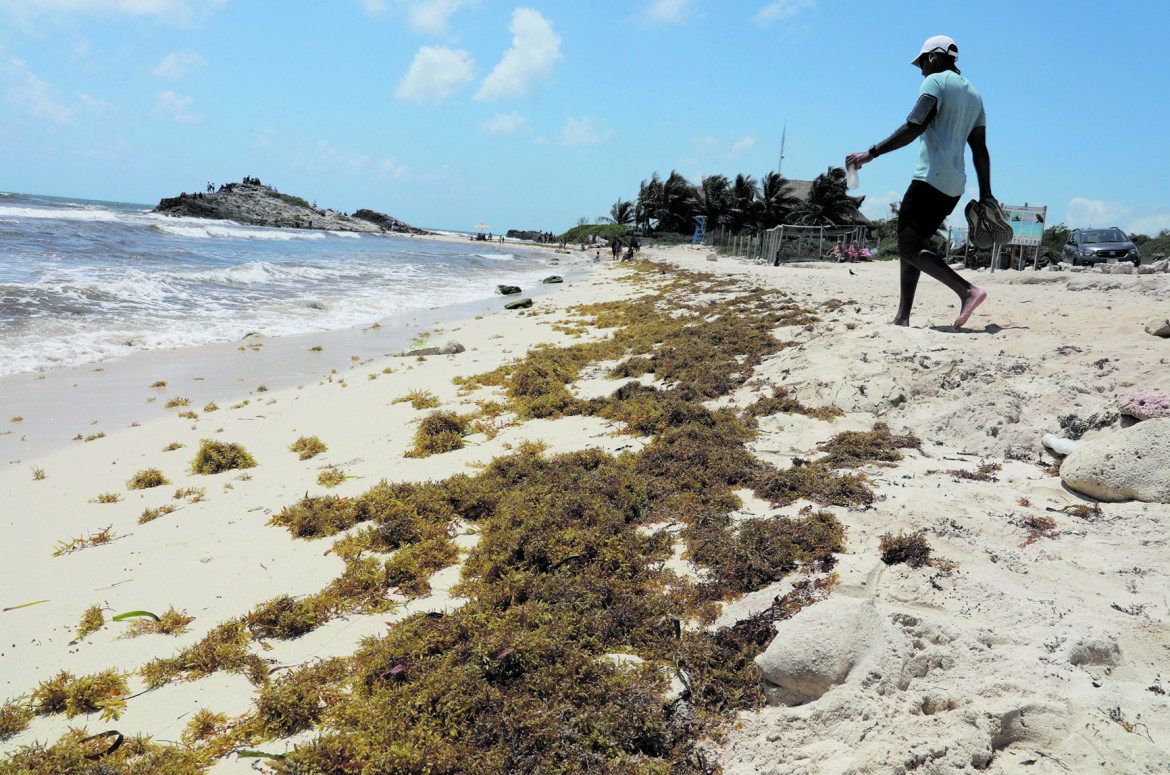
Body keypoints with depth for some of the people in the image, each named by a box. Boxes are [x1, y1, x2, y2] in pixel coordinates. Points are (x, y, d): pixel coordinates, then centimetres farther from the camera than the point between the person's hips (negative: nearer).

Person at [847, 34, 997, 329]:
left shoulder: (935, 82, -1)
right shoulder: (974, 94, 24)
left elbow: (914, 127, -18)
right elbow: (980, 150, 20)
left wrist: (871, 153, -19)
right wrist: (985, 195, 18)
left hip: (930, 180, -9)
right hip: (954, 187, 9)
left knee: (909, 249, -11)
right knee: (912, 244, 14)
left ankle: (967, 290, -24)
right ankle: (903, 316, 11)